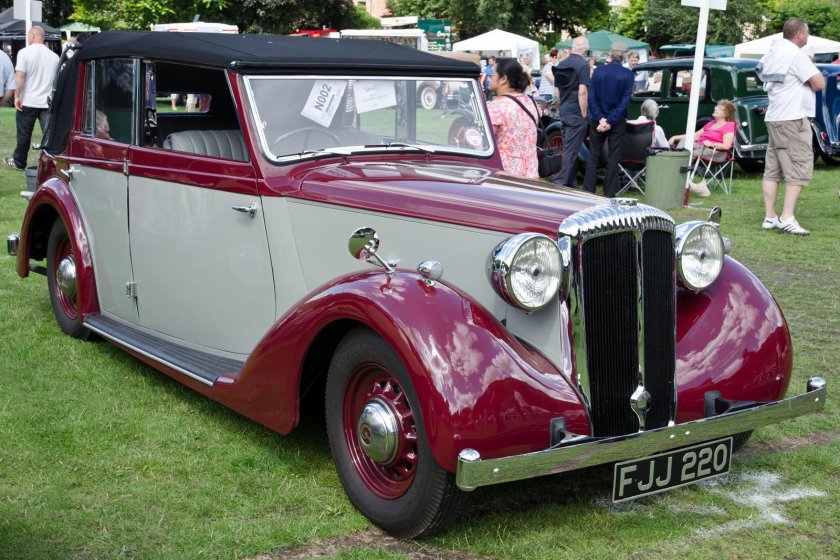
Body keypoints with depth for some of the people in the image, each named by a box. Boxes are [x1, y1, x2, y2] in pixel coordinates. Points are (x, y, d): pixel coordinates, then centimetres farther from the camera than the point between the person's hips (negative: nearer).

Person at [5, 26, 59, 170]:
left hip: (28, 101, -3)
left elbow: (20, 76, -13)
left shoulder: (25, 52, -7)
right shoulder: (54, 56, 6)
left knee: (24, 134, 10)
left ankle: (19, 162, 22)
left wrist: (17, 96, -7)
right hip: (48, 102, 3)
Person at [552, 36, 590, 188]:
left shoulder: (561, 64, 10)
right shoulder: (583, 65, -12)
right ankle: (561, 182, -9)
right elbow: (582, 92, -19)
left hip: (563, 112, 7)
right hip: (576, 113, -7)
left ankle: (571, 183, 20)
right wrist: (584, 115, -14)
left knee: (568, 148, 14)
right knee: (571, 150, -5)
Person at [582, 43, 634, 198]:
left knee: (593, 156, 10)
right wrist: (610, 121, -12)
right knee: (613, 159, 6)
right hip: (617, 121, -1)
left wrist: (601, 119, -10)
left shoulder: (598, 71, -4)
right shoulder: (628, 75, -8)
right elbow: (625, 101, -12)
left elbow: (591, 97, -8)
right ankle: (609, 194, 7)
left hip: (597, 121, 1)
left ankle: (588, 192, 9)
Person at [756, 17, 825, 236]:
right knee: (799, 168, -7)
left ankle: (770, 217, 9)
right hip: (792, 119, -9)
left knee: (773, 169, 8)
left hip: (773, 117, 9)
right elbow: (819, 83, -13)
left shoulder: (774, 52, 13)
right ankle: (787, 218, -13)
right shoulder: (796, 54, -12)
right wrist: (812, 68, 7)